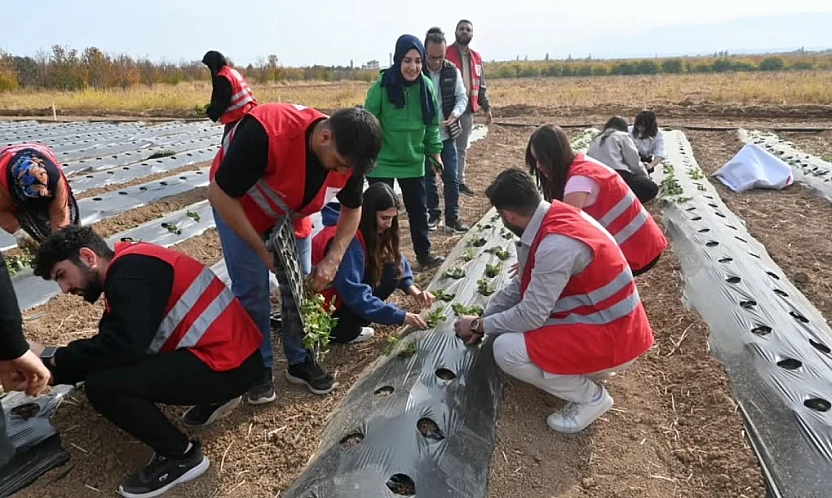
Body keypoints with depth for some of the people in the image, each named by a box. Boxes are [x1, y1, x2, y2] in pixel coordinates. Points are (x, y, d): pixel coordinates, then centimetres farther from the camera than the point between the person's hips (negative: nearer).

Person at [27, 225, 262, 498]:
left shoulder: (129, 272, -13)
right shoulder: (129, 269, 17)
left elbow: (121, 347, -22)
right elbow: (111, 344, 18)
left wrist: (52, 357, -6)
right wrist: (55, 372, 10)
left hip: (228, 365, -10)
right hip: (229, 351, 10)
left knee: (101, 386, -15)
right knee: (109, 368, 19)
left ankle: (180, 456, 3)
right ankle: (213, 398, 21)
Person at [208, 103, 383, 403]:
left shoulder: (348, 156, -24)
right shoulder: (265, 133, -41)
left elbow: (352, 209, -6)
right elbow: (220, 196, -30)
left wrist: (333, 259, -19)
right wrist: (263, 251, -26)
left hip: (292, 215, 5)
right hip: (237, 206, -4)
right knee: (252, 289, -7)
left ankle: (300, 362, 21)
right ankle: (258, 368, 12)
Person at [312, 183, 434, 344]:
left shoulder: (369, 231, -2)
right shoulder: (347, 240, -30)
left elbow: (397, 260, 2)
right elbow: (356, 295, -33)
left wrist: (413, 290, -15)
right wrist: (401, 316, -32)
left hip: (341, 299, 9)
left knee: (389, 266, -3)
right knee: (389, 272, -16)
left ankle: (346, 326, 3)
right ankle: (341, 331, -10)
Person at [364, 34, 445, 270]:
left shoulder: (426, 86, -5)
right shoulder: (381, 86, -16)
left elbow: (432, 124, 6)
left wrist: (435, 151, 5)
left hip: (413, 161, 4)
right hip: (381, 162, -4)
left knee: (418, 209, 14)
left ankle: (424, 255, 30)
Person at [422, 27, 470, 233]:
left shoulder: (453, 71, -2)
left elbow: (462, 97, 3)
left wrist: (455, 113, -18)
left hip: (447, 134, 2)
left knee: (451, 178, 6)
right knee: (428, 177, 10)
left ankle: (452, 217, 17)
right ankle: (433, 214, 25)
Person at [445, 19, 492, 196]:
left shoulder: (476, 58, 14)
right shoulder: (445, 54, -4)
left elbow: (481, 86, 17)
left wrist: (487, 107, 8)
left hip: (468, 110, 6)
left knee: (462, 149, 13)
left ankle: (460, 181, 22)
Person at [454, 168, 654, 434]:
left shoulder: (557, 244, -30)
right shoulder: (554, 216, -1)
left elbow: (531, 315, -23)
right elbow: (523, 284, 9)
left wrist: (478, 325, -8)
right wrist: (485, 317, 11)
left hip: (612, 337, -9)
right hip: (598, 317, 9)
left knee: (506, 350, -19)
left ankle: (590, 396, 1)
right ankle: (588, 366, 16)